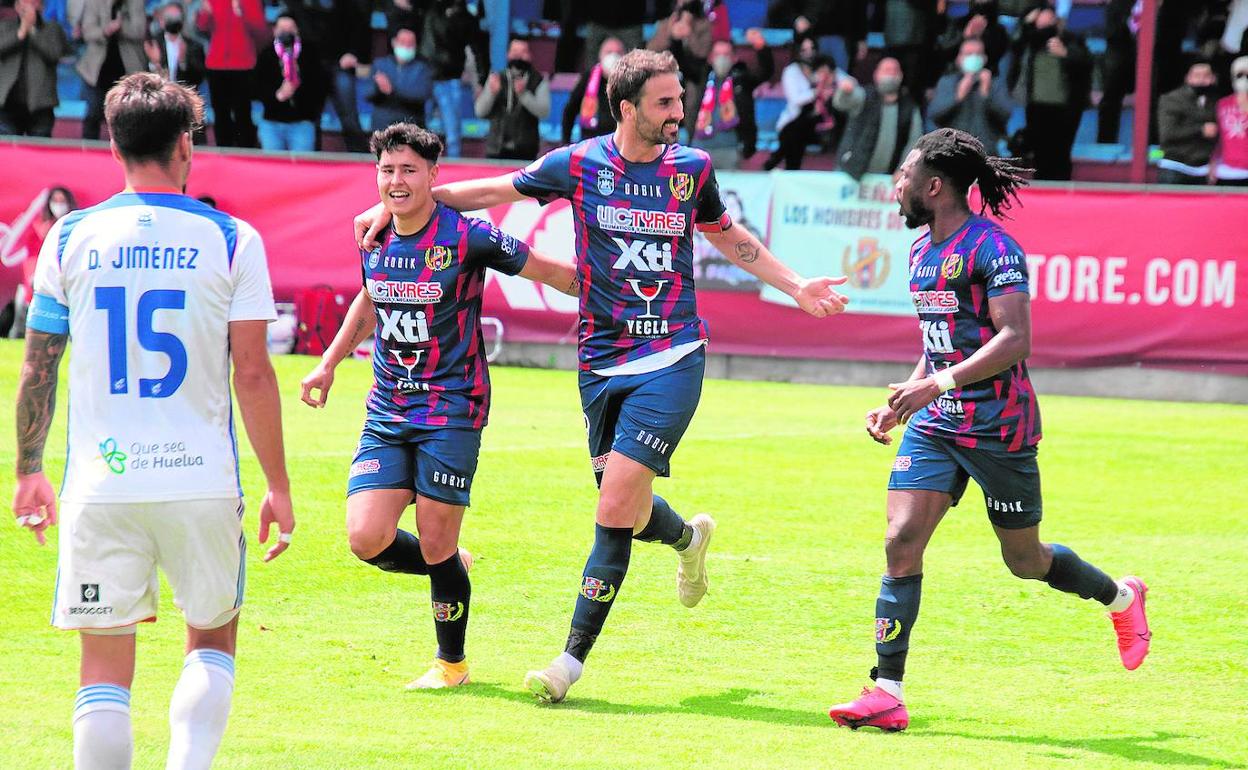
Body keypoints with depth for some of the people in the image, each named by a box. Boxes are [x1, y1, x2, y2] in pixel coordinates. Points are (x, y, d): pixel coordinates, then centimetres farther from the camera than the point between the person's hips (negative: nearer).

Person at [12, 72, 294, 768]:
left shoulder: (70, 238, 3)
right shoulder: (231, 240, -2)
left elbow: (37, 369, 7)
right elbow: (253, 374, -4)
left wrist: (30, 470, 19)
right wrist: (279, 487, 3)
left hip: (99, 483, 1)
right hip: (202, 482, -1)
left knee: (105, 671, 6)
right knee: (213, 643, 18)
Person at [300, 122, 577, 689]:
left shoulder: (467, 237, -12)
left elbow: (549, 272, -2)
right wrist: (329, 363, 25)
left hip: (451, 412, -5)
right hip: (386, 413, 5)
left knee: (436, 545, -4)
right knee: (367, 541, -8)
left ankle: (452, 663, 19)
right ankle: (452, 568, 24)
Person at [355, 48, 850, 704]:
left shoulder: (692, 168, 3)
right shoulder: (579, 165, -1)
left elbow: (727, 235, 22)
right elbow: (494, 191, 10)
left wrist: (795, 285, 18)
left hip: (672, 359, -2)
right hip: (601, 362, 2)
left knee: (617, 510, -12)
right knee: (623, 510, 8)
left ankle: (573, 656, -5)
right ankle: (687, 536, 45)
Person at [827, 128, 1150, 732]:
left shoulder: (992, 247, -15)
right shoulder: (921, 251, 11)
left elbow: (1015, 341, -24)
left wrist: (939, 382, -32)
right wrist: (901, 404, 14)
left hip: (998, 427, -7)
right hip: (935, 426, 7)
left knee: (1024, 560, 9)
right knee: (901, 542, -10)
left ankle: (1121, 597, 39)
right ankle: (887, 694, -11)